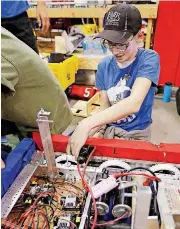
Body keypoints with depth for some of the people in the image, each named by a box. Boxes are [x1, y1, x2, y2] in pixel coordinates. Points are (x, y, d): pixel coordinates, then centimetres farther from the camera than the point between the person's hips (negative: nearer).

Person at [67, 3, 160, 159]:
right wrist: (95, 131, -18)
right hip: (108, 129, 4)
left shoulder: (149, 59, -13)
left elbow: (134, 103, -29)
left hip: (136, 133, -3)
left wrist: (87, 124, -38)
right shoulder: (104, 65, 1)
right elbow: (105, 107, 3)